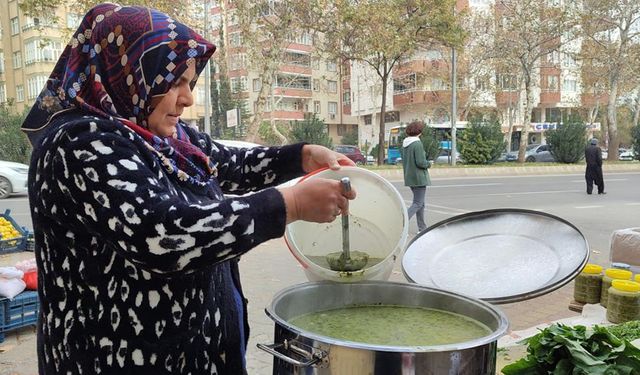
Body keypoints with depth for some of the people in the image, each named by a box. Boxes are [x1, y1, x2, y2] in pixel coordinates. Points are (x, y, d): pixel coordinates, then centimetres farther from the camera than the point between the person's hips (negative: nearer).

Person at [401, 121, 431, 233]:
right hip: (419, 177, -9)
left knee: (420, 202, 17)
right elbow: (420, 162, -21)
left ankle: (422, 228, 22)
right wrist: (428, 164, -2)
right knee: (418, 203, -3)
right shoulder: (417, 144, -18)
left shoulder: (405, 144, 8)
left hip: (409, 177, 9)